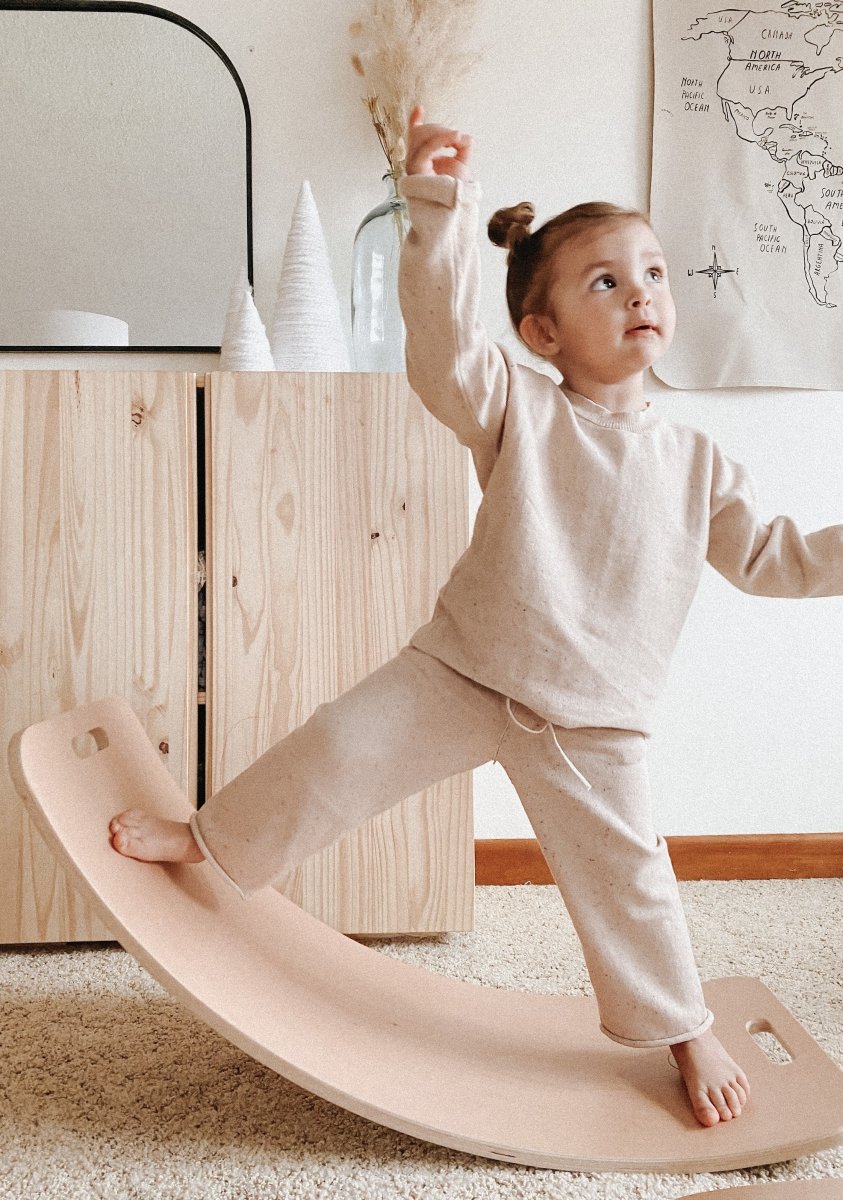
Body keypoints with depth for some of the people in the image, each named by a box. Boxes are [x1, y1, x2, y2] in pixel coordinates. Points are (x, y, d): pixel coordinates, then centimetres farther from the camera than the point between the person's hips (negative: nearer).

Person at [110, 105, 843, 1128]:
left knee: (624, 875, 8)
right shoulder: (516, 410, -7)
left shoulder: (694, 460, 2)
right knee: (338, 751, -1)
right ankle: (208, 839, 28)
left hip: (591, 718, 2)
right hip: (462, 669, -1)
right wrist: (439, 208, -36)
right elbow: (443, 336, -24)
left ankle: (684, 1030, 34)